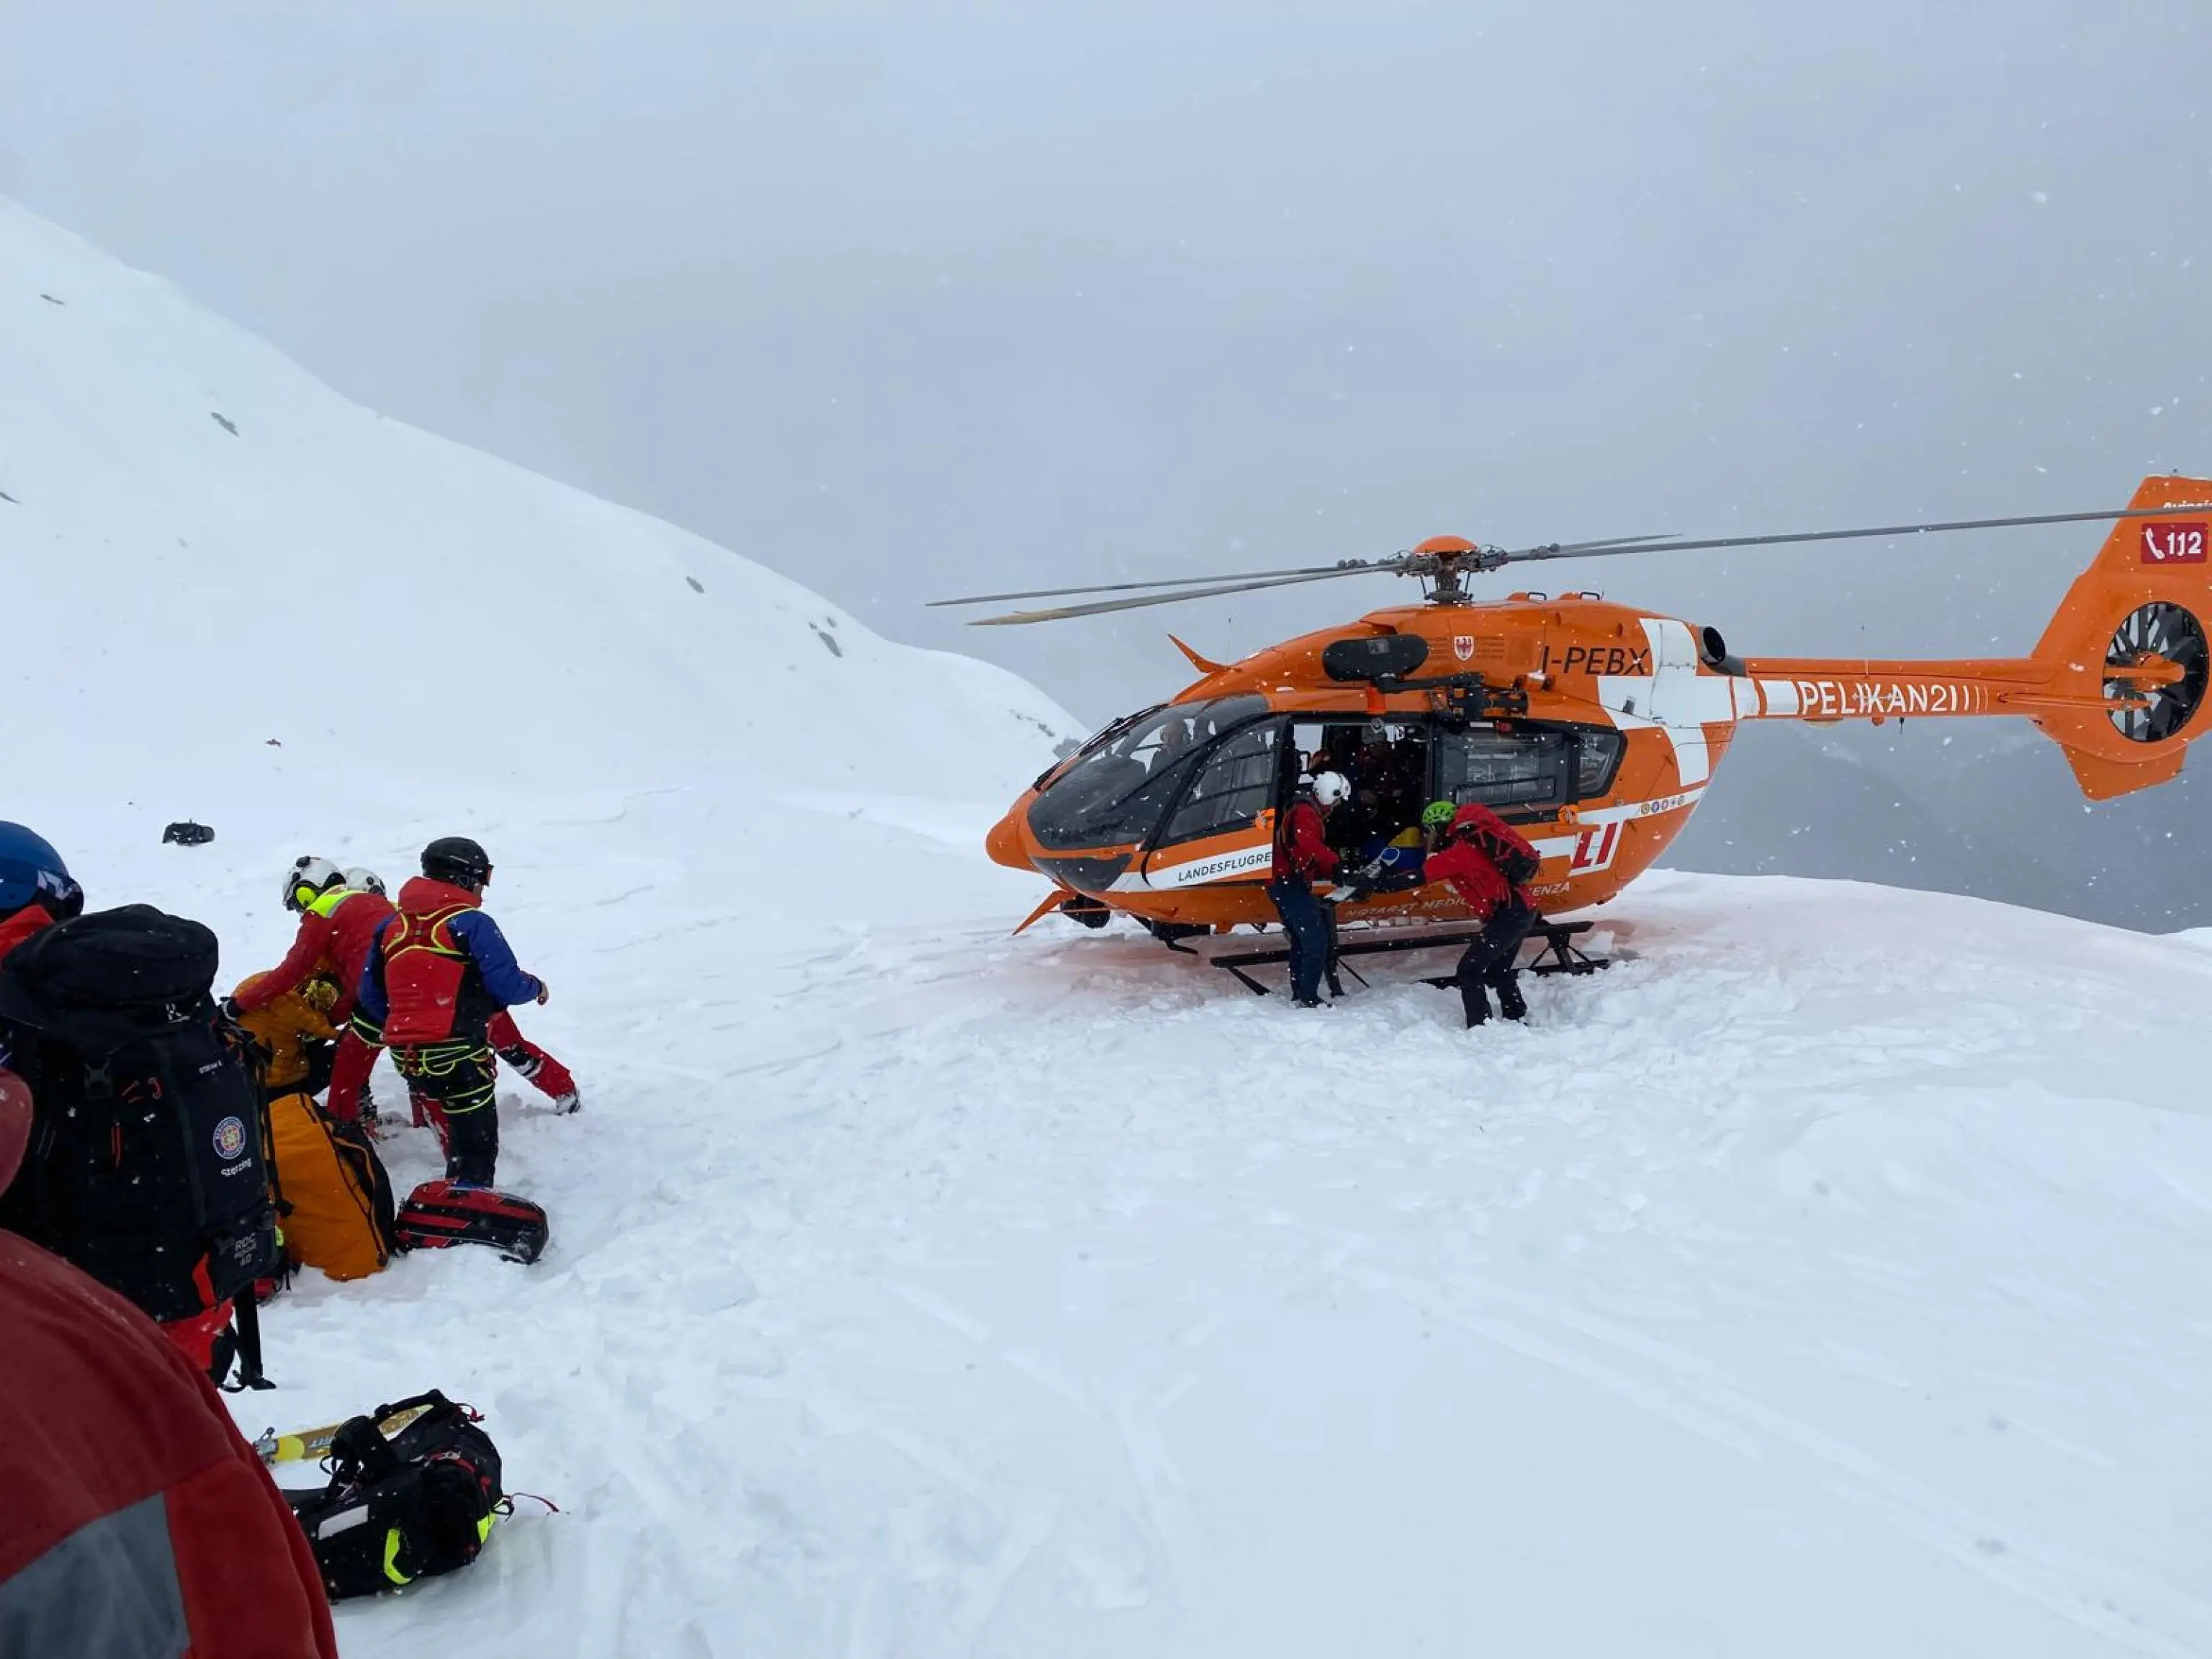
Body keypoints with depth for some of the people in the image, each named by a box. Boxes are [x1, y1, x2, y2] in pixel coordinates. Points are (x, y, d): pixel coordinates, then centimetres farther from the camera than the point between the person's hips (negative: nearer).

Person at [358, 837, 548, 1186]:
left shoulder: (390, 926, 10)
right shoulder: (473, 924, -10)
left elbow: (370, 998, 13)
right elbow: (506, 986, -13)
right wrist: (536, 987, 8)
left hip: (405, 1055, 7)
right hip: (458, 1054, -7)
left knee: (453, 1134, 25)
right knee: (476, 1145, 1)